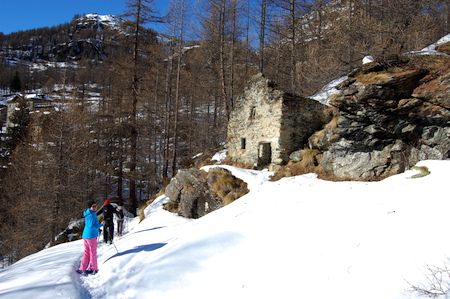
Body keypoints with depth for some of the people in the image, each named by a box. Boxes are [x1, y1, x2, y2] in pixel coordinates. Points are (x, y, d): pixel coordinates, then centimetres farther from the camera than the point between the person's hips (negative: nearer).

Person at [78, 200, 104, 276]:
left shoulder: (88, 214, 13)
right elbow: (91, 227, -24)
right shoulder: (91, 215, -19)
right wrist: (101, 224, -23)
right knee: (93, 253, 3)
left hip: (85, 235, 10)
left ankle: (82, 269, 17)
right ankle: (94, 269, 14)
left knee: (87, 252, 14)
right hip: (91, 236, -10)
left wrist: (98, 228, 24)